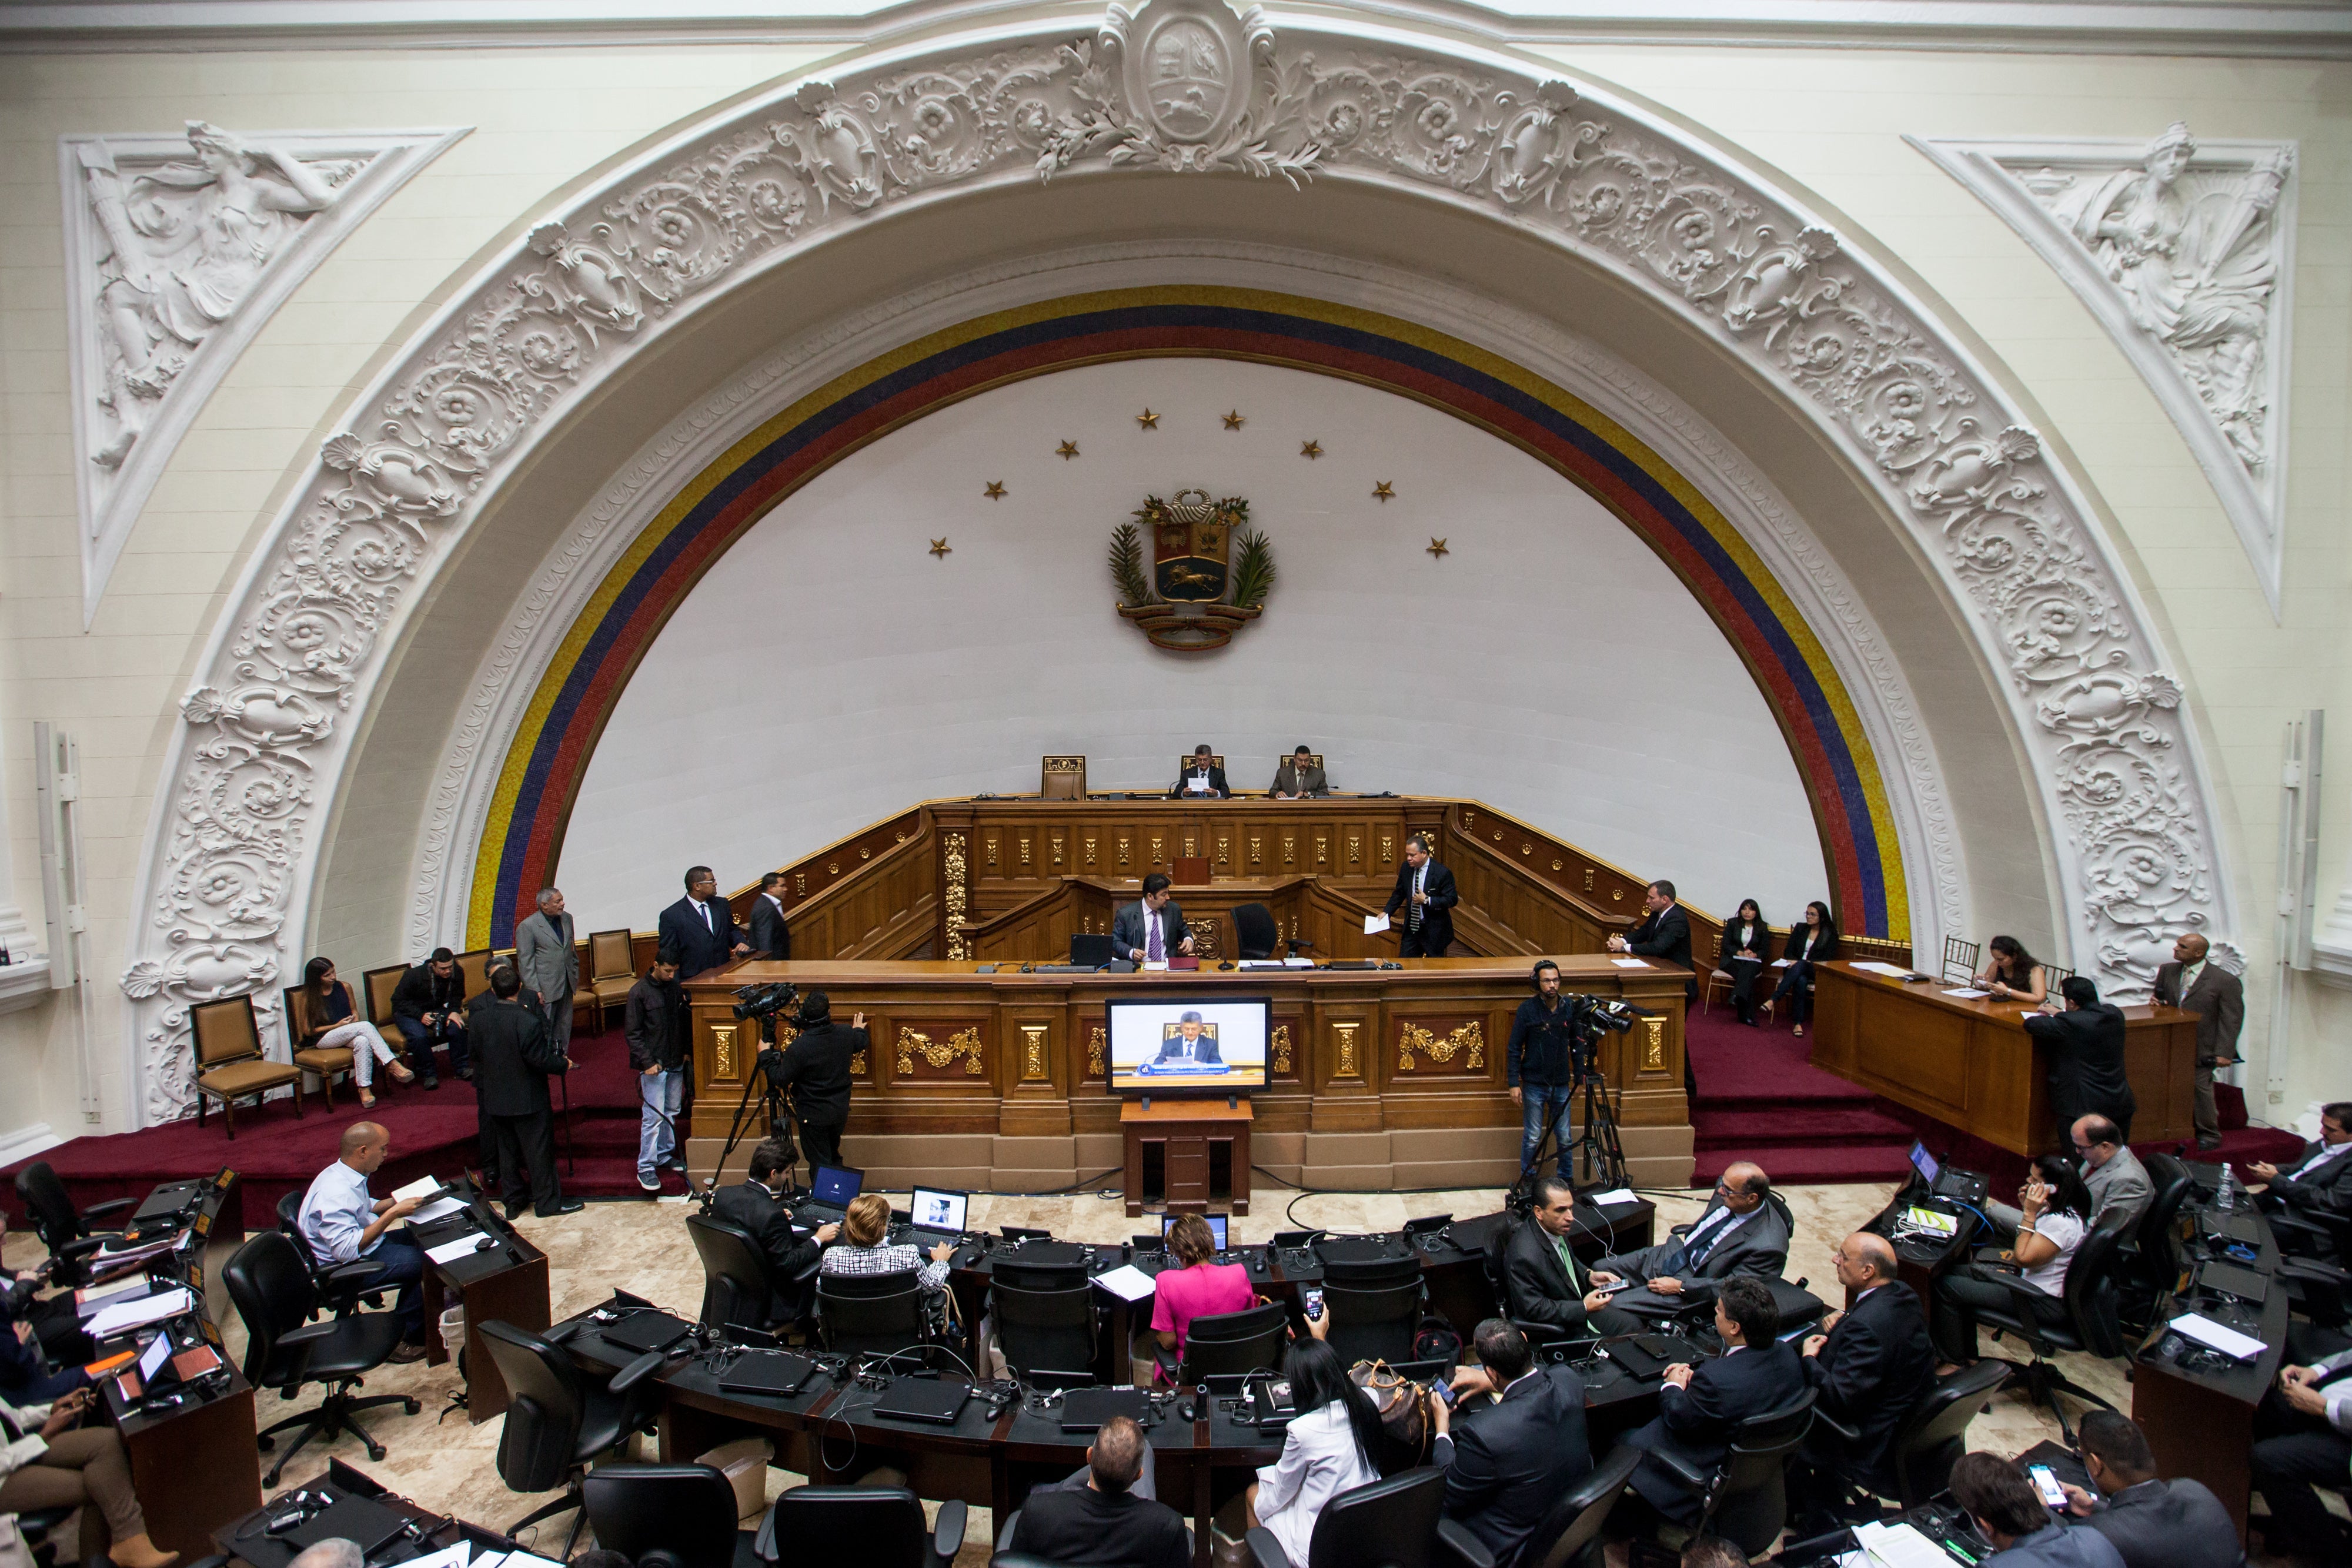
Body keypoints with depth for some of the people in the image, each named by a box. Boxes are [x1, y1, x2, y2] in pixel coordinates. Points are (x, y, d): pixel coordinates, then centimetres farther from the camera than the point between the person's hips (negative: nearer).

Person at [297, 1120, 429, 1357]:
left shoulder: (343, 1174, 2)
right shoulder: (336, 1193, -29)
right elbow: (347, 1249, -34)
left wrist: (397, 1201, 5)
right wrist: (393, 1213, -31)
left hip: (365, 1244, 10)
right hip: (346, 1267, -10)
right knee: (425, 1262, -17)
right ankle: (403, 1336, -1)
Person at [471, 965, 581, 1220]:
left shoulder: (479, 1019, -6)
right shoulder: (528, 1022, -25)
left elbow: (476, 1054, 6)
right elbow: (541, 1060, -21)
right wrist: (564, 1063, -3)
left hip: (494, 1099, 6)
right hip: (527, 1100, -6)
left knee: (507, 1150, 18)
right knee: (538, 1151, 8)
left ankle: (512, 1203, 30)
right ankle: (547, 1202, 18)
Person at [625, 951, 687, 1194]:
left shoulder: (675, 987, 6)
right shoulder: (639, 992, -11)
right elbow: (632, 1033, -10)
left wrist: (685, 1051, 7)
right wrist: (647, 1062, -15)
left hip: (675, 1062, 6)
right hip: (654, 1065, -6)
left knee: (672, 1111, 12)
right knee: (653, 1116, -7)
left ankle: (665, 1155, 25)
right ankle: (646, 1168, 0)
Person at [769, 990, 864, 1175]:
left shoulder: (798, 1047, -28)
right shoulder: (845, 1035, -11)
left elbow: (781, 1080, -17)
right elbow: (862, 1043, 13)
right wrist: (859, 1029, 35)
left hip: (813, 1116, -5)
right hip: (840, 1111, 5)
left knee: (819, 1165, 8)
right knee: (834, 1157, 26)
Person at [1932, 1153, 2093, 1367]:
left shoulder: (2062, 1223, -29)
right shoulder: (2057, 1209, 2)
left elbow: (2023, 1259, -24)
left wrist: (2029, 1213, -25)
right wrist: (2029, 1209, 3)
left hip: (2045, 1303, -10)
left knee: (1946, 1286, -11)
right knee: (1958, 1271, 12)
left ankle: (1955, 1361, 7)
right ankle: (1967, 1354, 20)